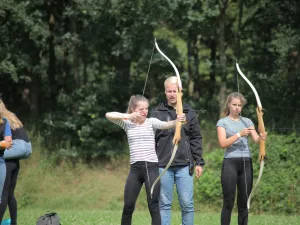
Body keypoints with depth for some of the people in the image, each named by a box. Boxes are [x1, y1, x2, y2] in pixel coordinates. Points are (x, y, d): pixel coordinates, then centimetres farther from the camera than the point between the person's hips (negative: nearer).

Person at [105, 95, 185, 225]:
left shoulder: (151, 122, 3)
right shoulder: (127, 123, 9)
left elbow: (165, 125, -17)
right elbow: (108, 115, -2)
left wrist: (177, 121, -38)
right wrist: (128, 116, -9)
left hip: (152, 167, -2)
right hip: (135, 168, 2)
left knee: (154, 206, -6)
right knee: (128, 206, 5)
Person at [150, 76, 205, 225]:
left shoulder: (189, 113, 8)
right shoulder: (157, 113, 4)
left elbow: (196, 139, 9)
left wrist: (199, 162, 4)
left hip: (184, 166, 1)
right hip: (163, 166, -1)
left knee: (187, 204, 0)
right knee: (164, 204, 4)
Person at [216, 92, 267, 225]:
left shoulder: (247, 121, 14)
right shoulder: (223, 122, 3)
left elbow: (256, 140, 1)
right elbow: (223, 143, -10)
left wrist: (262, 137, -22)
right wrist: (239, 134, -20)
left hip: (246, 163, 4)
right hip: (230, 162, -4)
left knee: (244, 201, 4)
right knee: (228, 202, -5)